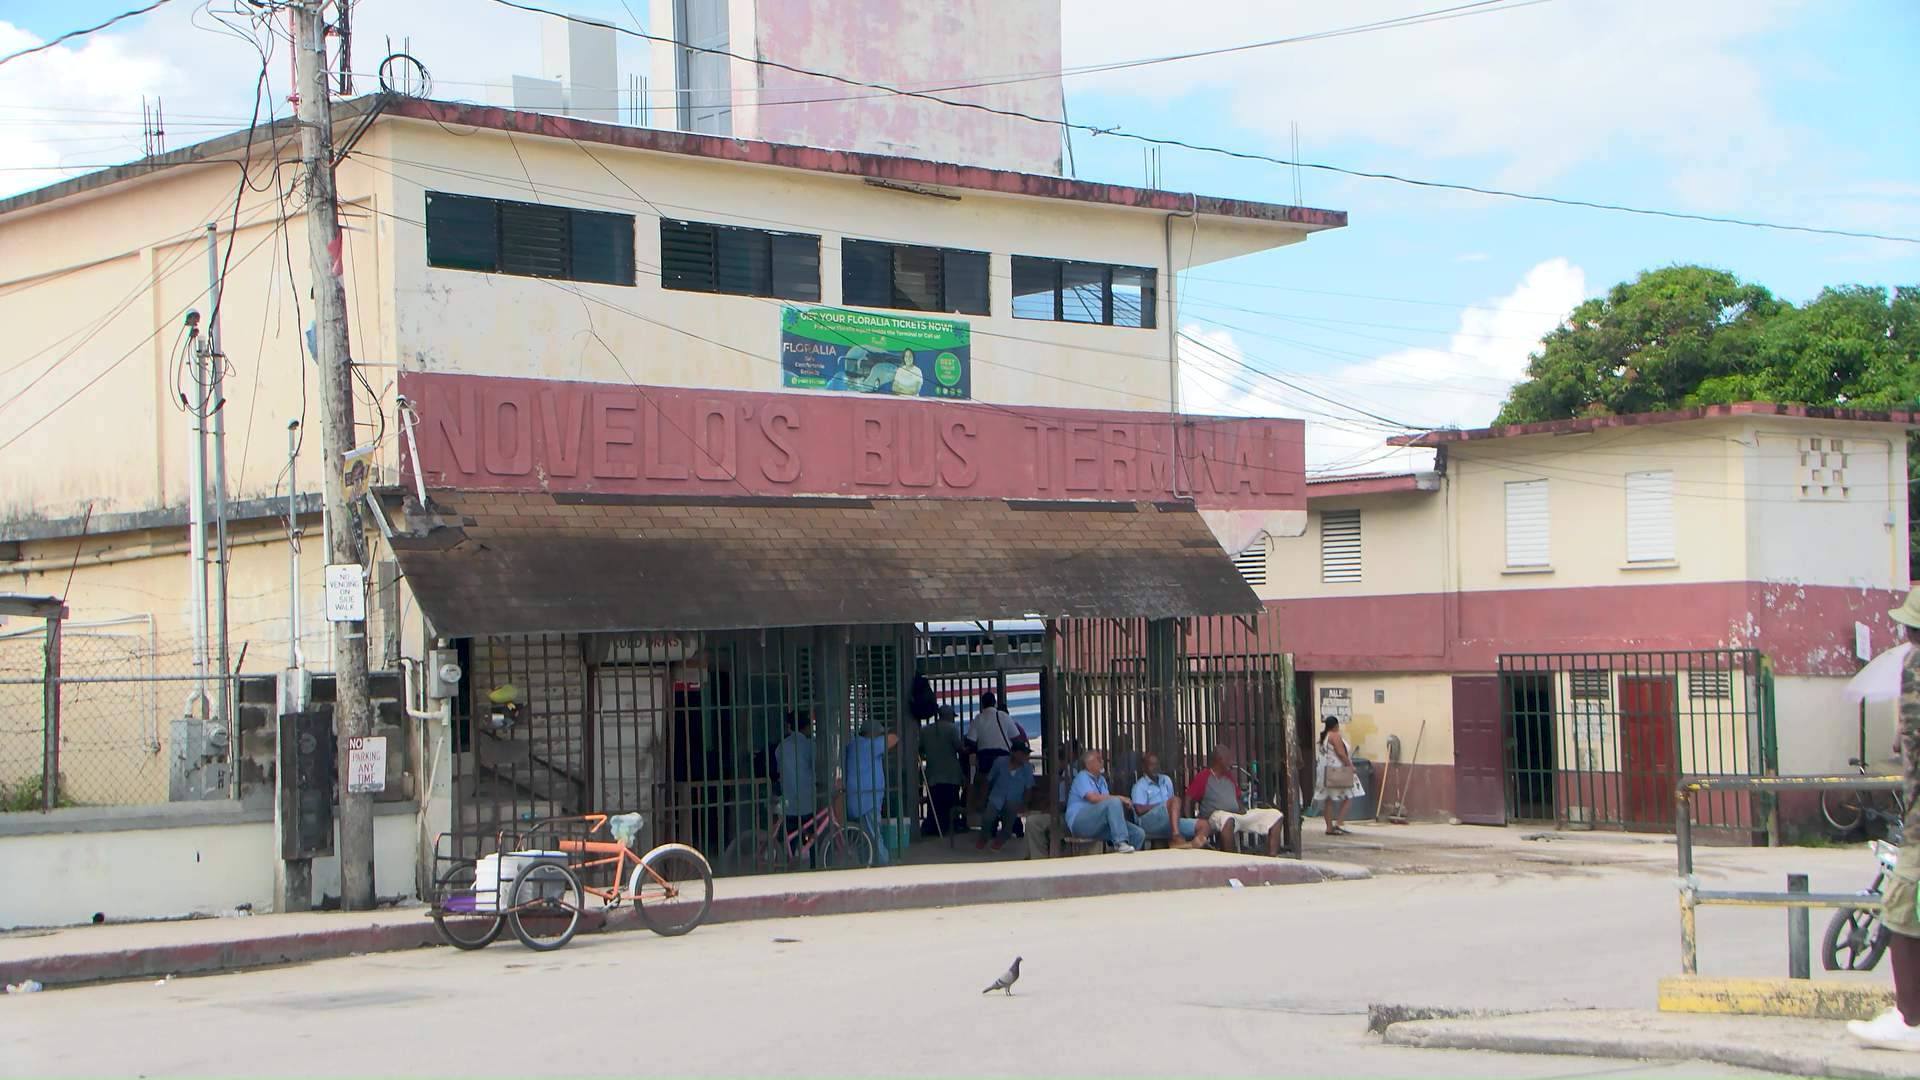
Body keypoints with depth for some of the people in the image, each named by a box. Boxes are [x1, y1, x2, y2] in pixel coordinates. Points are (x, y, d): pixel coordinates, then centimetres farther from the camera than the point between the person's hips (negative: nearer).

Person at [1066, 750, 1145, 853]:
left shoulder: (1101, 779, 24)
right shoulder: (1082, 777, -3)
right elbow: (1093, 798, -19)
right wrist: (1119, 798, -16)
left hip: (1098, 824, 8)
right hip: (1080, 823, -8)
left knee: (1138, 834, -7)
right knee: (1114, 802, -32)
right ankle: (1120, 843, -37)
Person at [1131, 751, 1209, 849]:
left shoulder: (1166, 780, 25)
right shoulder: (1140, 786, 4)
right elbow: (1139, 810, -10)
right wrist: (1162, 805, -5)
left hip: (1169, 823, 7)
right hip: (1150, 821, -7)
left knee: (1204, 825, -13)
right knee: (1175, 800, -31)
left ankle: (1192, 844, -46)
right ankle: (1176, 838, -47)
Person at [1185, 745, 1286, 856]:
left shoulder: (1229, 776, 22)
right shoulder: (1204, 777, 1)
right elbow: (1188, 801, -4)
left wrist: (1241, 809, 6)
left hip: (1238, 815, 7)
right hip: (1215, 815, -7)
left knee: (1275, 815, -6)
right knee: (1227, 819, -46)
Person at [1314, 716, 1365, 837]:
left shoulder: (1323, 737, 15)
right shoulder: (1335, 736, -12)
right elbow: (1341, 753, -18)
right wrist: (1350, 765, -12)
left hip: (1325, 771, 9)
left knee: (1328, 800, 8)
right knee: (1348, 797, -2)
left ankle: (1329, 827, 9)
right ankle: (1338, 823, -9)